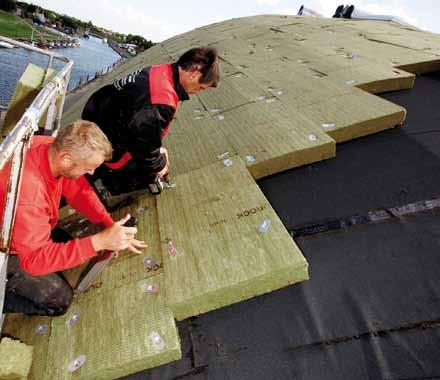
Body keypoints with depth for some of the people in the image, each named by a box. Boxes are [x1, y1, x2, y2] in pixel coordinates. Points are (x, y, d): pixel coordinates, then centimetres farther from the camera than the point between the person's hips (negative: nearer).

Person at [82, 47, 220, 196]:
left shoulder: (162, 72, -5)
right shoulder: (162, 101, -37)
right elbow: (144, 140, -27)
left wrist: (158, 148, 9)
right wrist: (158, 165, -9)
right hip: (106, 137, -9)